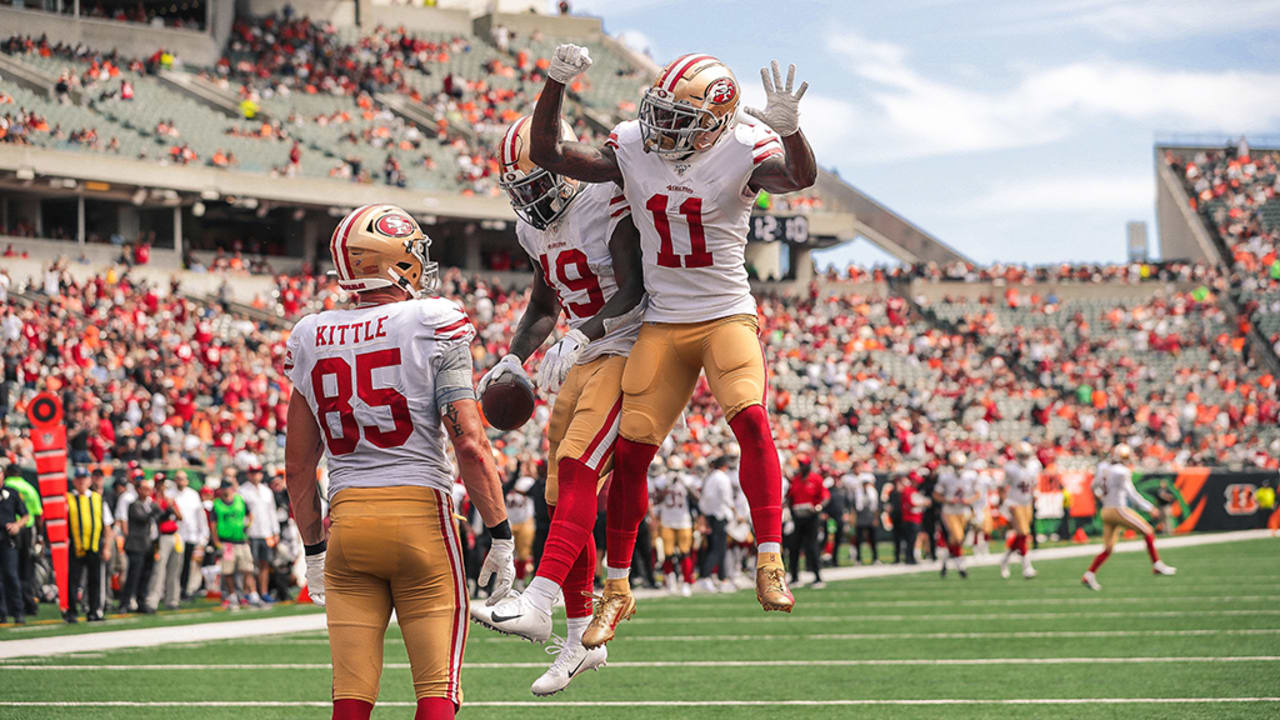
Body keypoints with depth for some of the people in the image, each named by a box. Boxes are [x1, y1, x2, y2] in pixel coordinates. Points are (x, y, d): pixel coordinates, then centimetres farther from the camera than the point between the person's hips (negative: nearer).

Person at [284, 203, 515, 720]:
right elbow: (470, 444, -11)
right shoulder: (433, 328, -5)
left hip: (347, 521, 4)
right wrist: (500, 537, -4)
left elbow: (298, 467, 13)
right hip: (421, 513, -4)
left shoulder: (311, 339, 9)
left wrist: (313, 552, 24)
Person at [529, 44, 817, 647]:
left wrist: (788, 127, -52)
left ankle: (769, 564, -25)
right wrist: (556, 84, -16)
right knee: (630, 451, 1)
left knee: (750, 419, -28)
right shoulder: (632, 150, -2)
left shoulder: (743, 151, -13)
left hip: (728, 317, -3)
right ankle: (617, 591, 15)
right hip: (662, 323, 3)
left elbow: (801, 177, -32)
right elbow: (547, 154, -1)